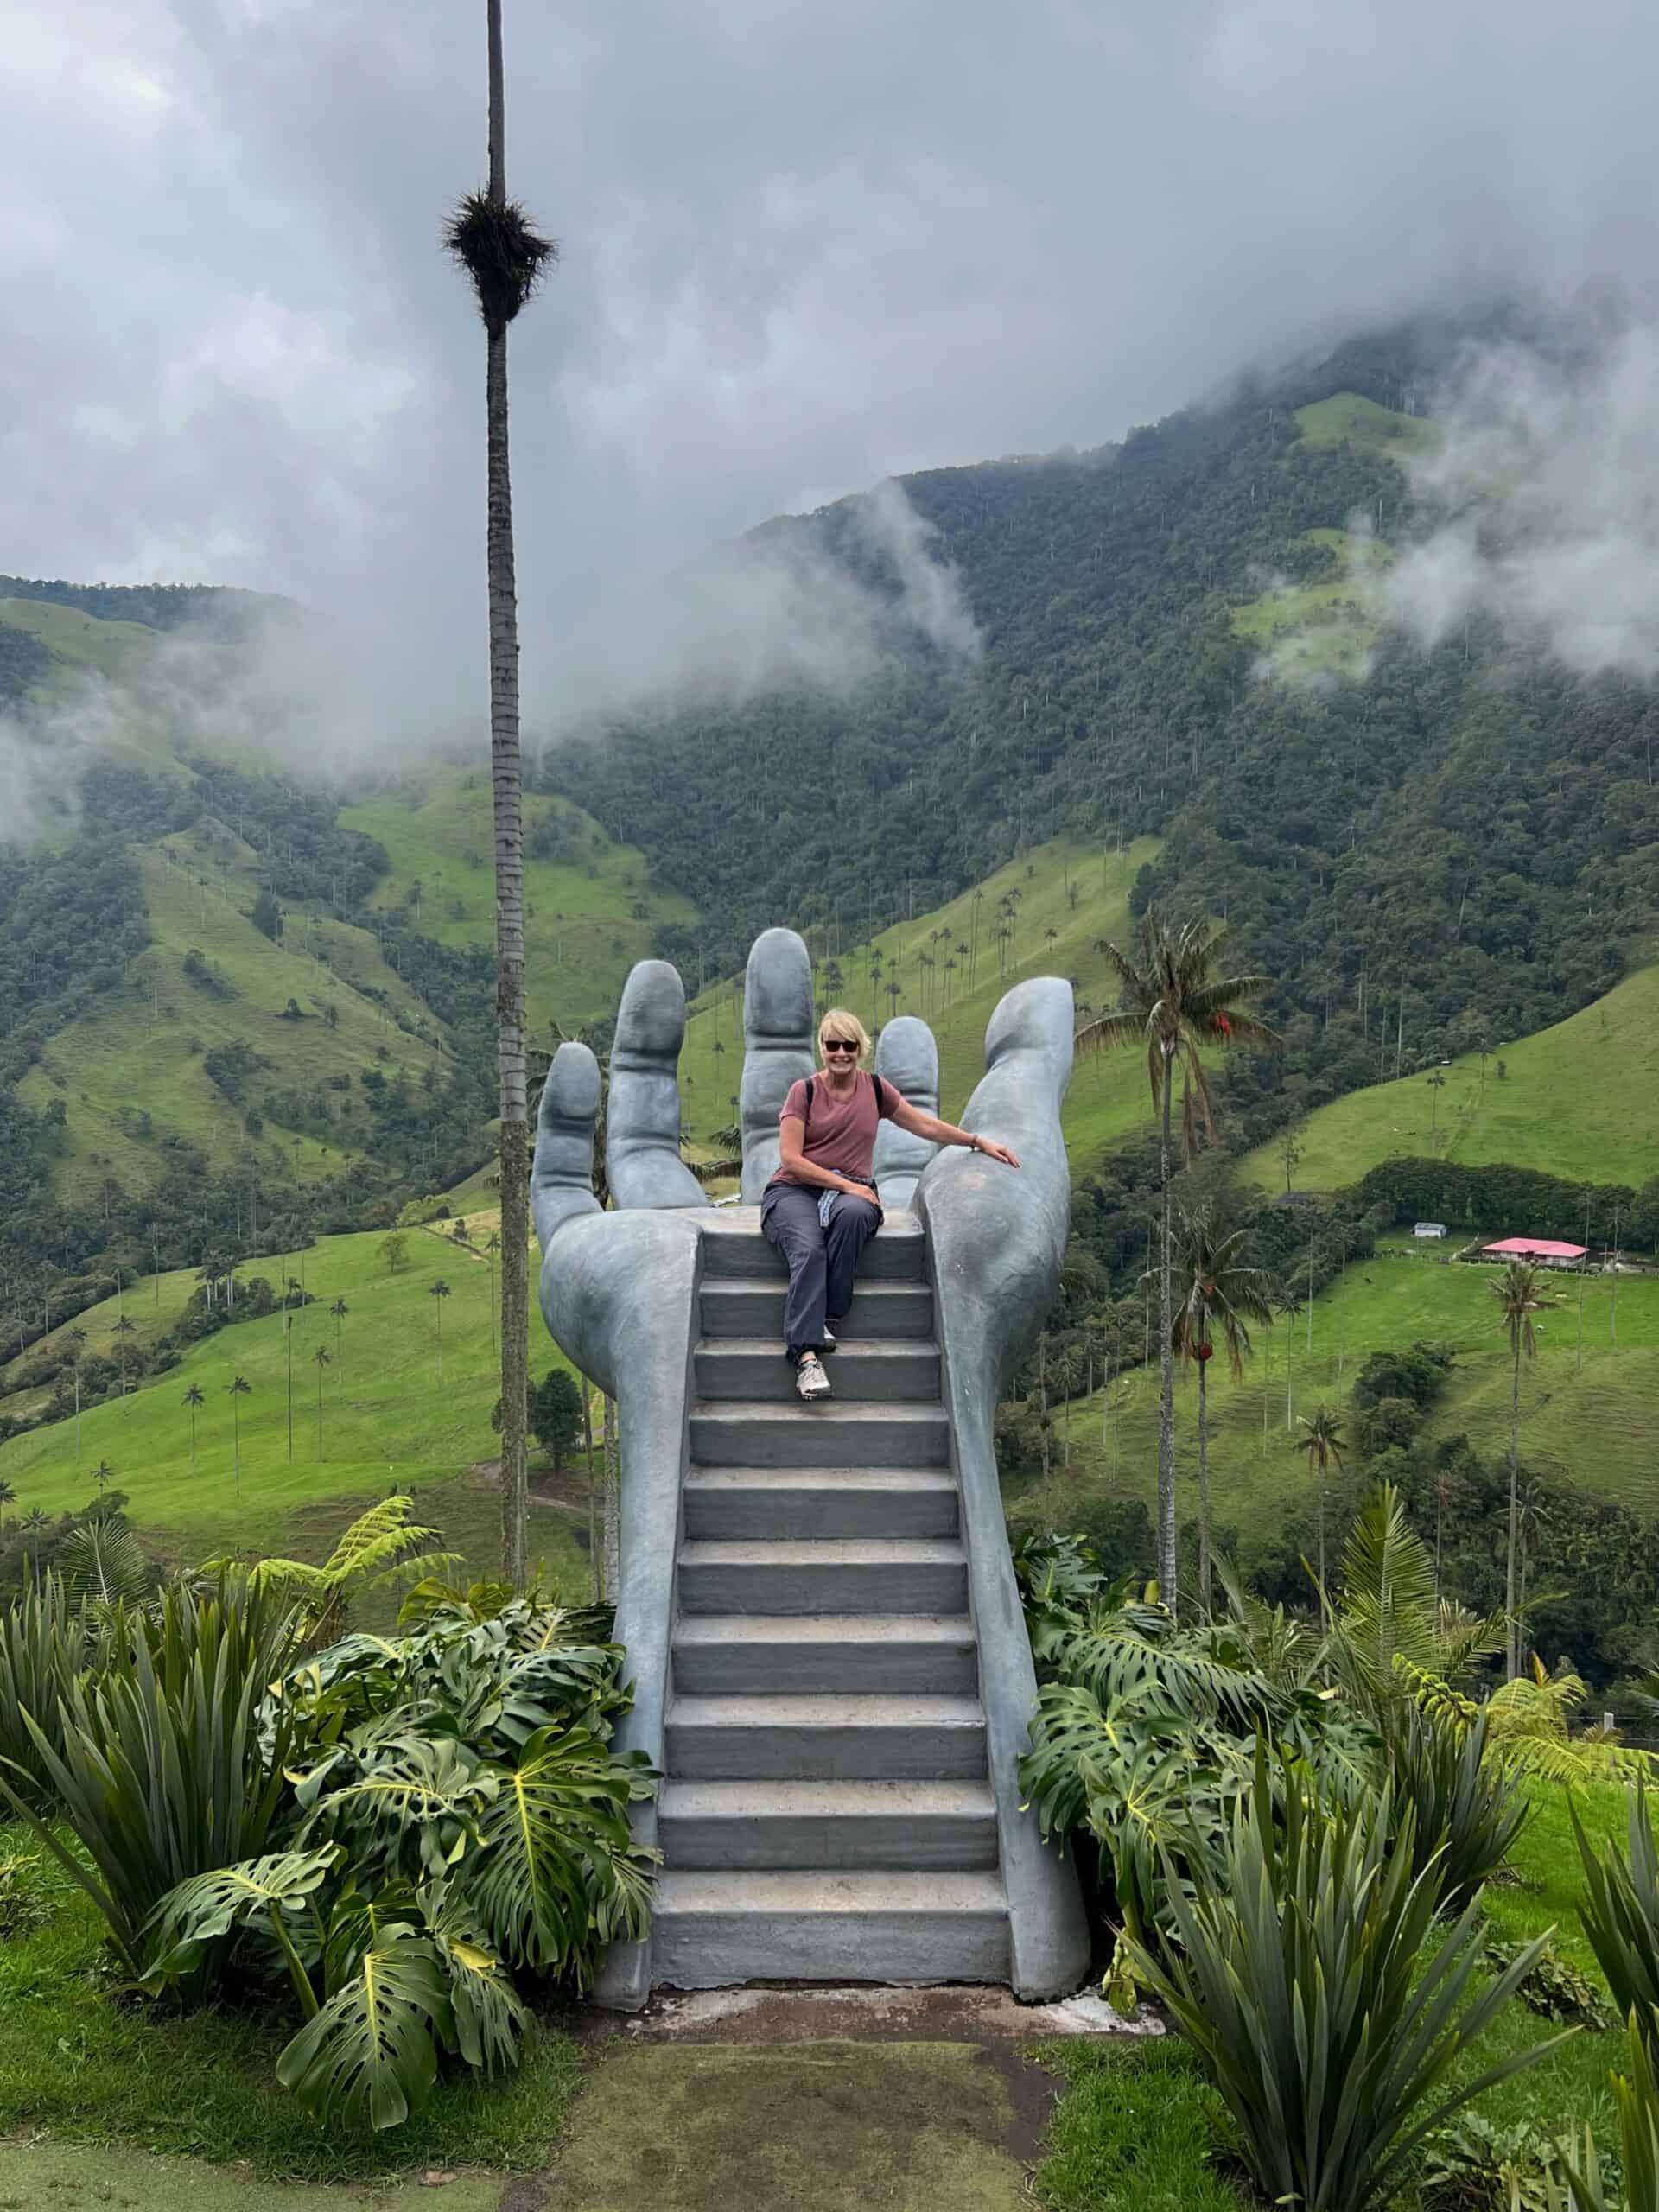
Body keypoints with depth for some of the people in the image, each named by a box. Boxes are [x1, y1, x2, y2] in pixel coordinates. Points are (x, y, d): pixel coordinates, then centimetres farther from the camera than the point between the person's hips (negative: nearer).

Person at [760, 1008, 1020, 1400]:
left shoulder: (874, 1089, 11)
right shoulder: (804, 1092, 1)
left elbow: (923, 1124, 21)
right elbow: (790, 1159, -6)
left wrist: (978, 1141, 18)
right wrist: (845, 1183, -13)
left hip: (851, 1191, 2)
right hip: (794, 1191, -2)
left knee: (852, 1214, -37)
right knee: (809, 1250, -35)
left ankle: (826, 1319, -28)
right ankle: (807, 1356, -44)